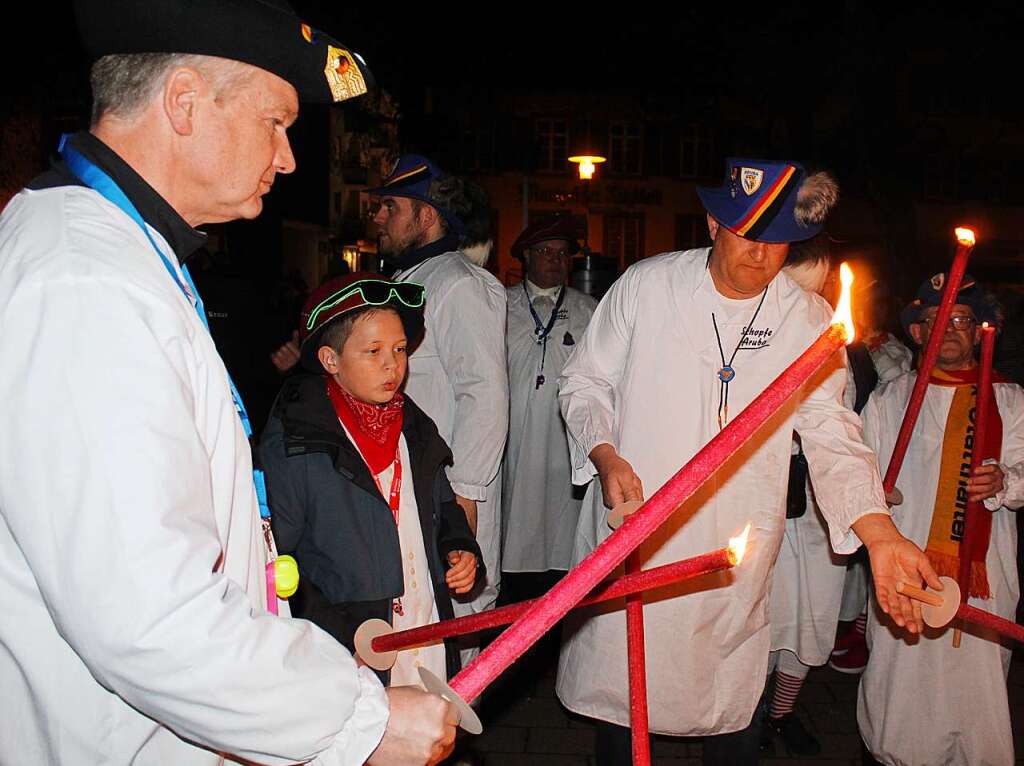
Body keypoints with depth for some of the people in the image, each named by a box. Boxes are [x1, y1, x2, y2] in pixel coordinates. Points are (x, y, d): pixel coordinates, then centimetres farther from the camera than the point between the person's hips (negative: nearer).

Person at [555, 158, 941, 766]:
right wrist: (605, 456, -14)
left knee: (734, 704, 11)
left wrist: (880, 532, -18)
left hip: (737, 554, 1)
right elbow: (585, 381, 4)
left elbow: (832, 433, -4)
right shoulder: (646, 285, -3)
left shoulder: (808, 318, 0)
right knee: (620, 687, 12)